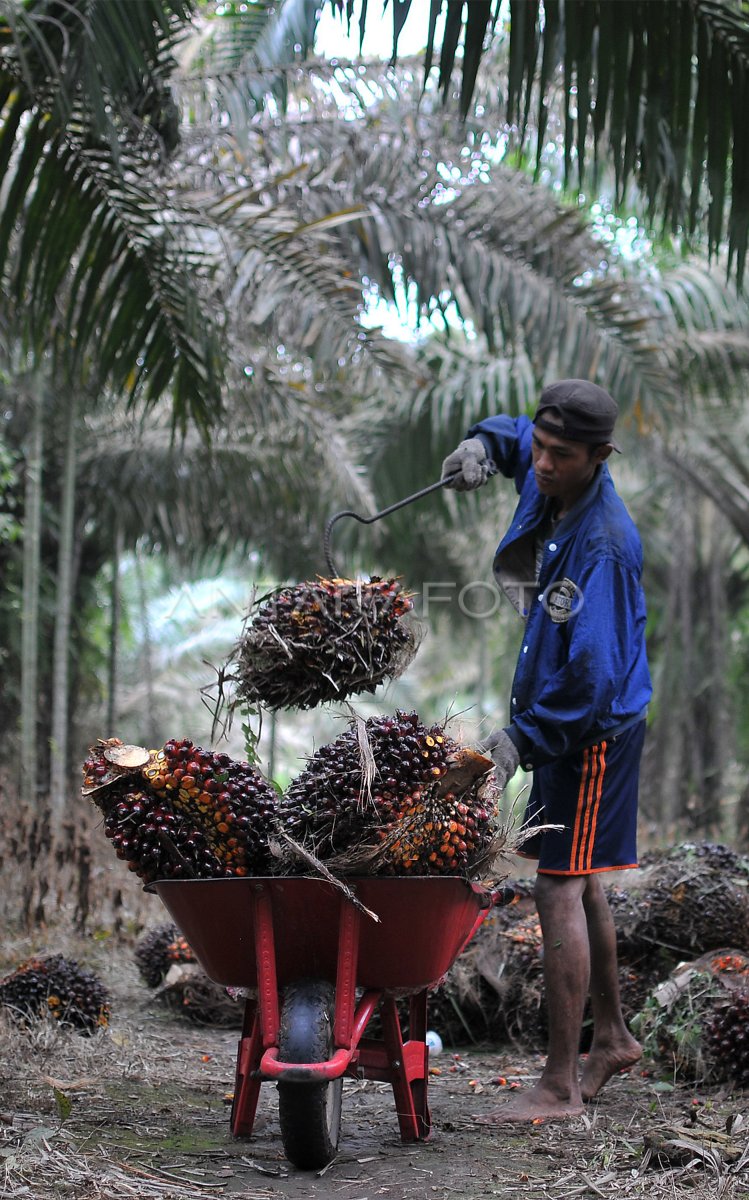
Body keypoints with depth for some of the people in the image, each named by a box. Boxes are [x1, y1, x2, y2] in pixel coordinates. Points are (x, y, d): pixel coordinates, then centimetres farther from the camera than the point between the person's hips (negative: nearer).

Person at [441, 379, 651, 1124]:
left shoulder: (602, 545, -27)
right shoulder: (549, 481, 0)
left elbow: (592, 673, -31)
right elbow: (517, 441, 24)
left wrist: (523, 739, -28)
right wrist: (484, 446, 0)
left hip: (593, 731, -10)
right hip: (564, 722, 10)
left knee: (559, 890, -10)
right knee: (577, 882, 19)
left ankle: (559, 1088, -5)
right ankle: (611, 1039, 35)